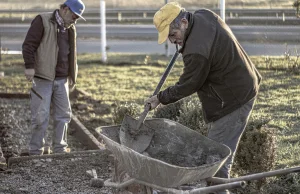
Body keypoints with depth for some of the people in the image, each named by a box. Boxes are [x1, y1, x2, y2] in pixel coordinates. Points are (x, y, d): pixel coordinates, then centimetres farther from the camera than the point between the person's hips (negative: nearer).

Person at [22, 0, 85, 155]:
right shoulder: (42, 21, -7)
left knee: (63, 115, 8)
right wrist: (29, 66, -22)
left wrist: (72, 76, 20)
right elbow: (29, 45, -13)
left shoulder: (70, 29, 16)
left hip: (61, 79, 7)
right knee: (40, 116, -5)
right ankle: (36, 151, 3)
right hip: (43, 78, -7)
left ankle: (60, 149, 17)